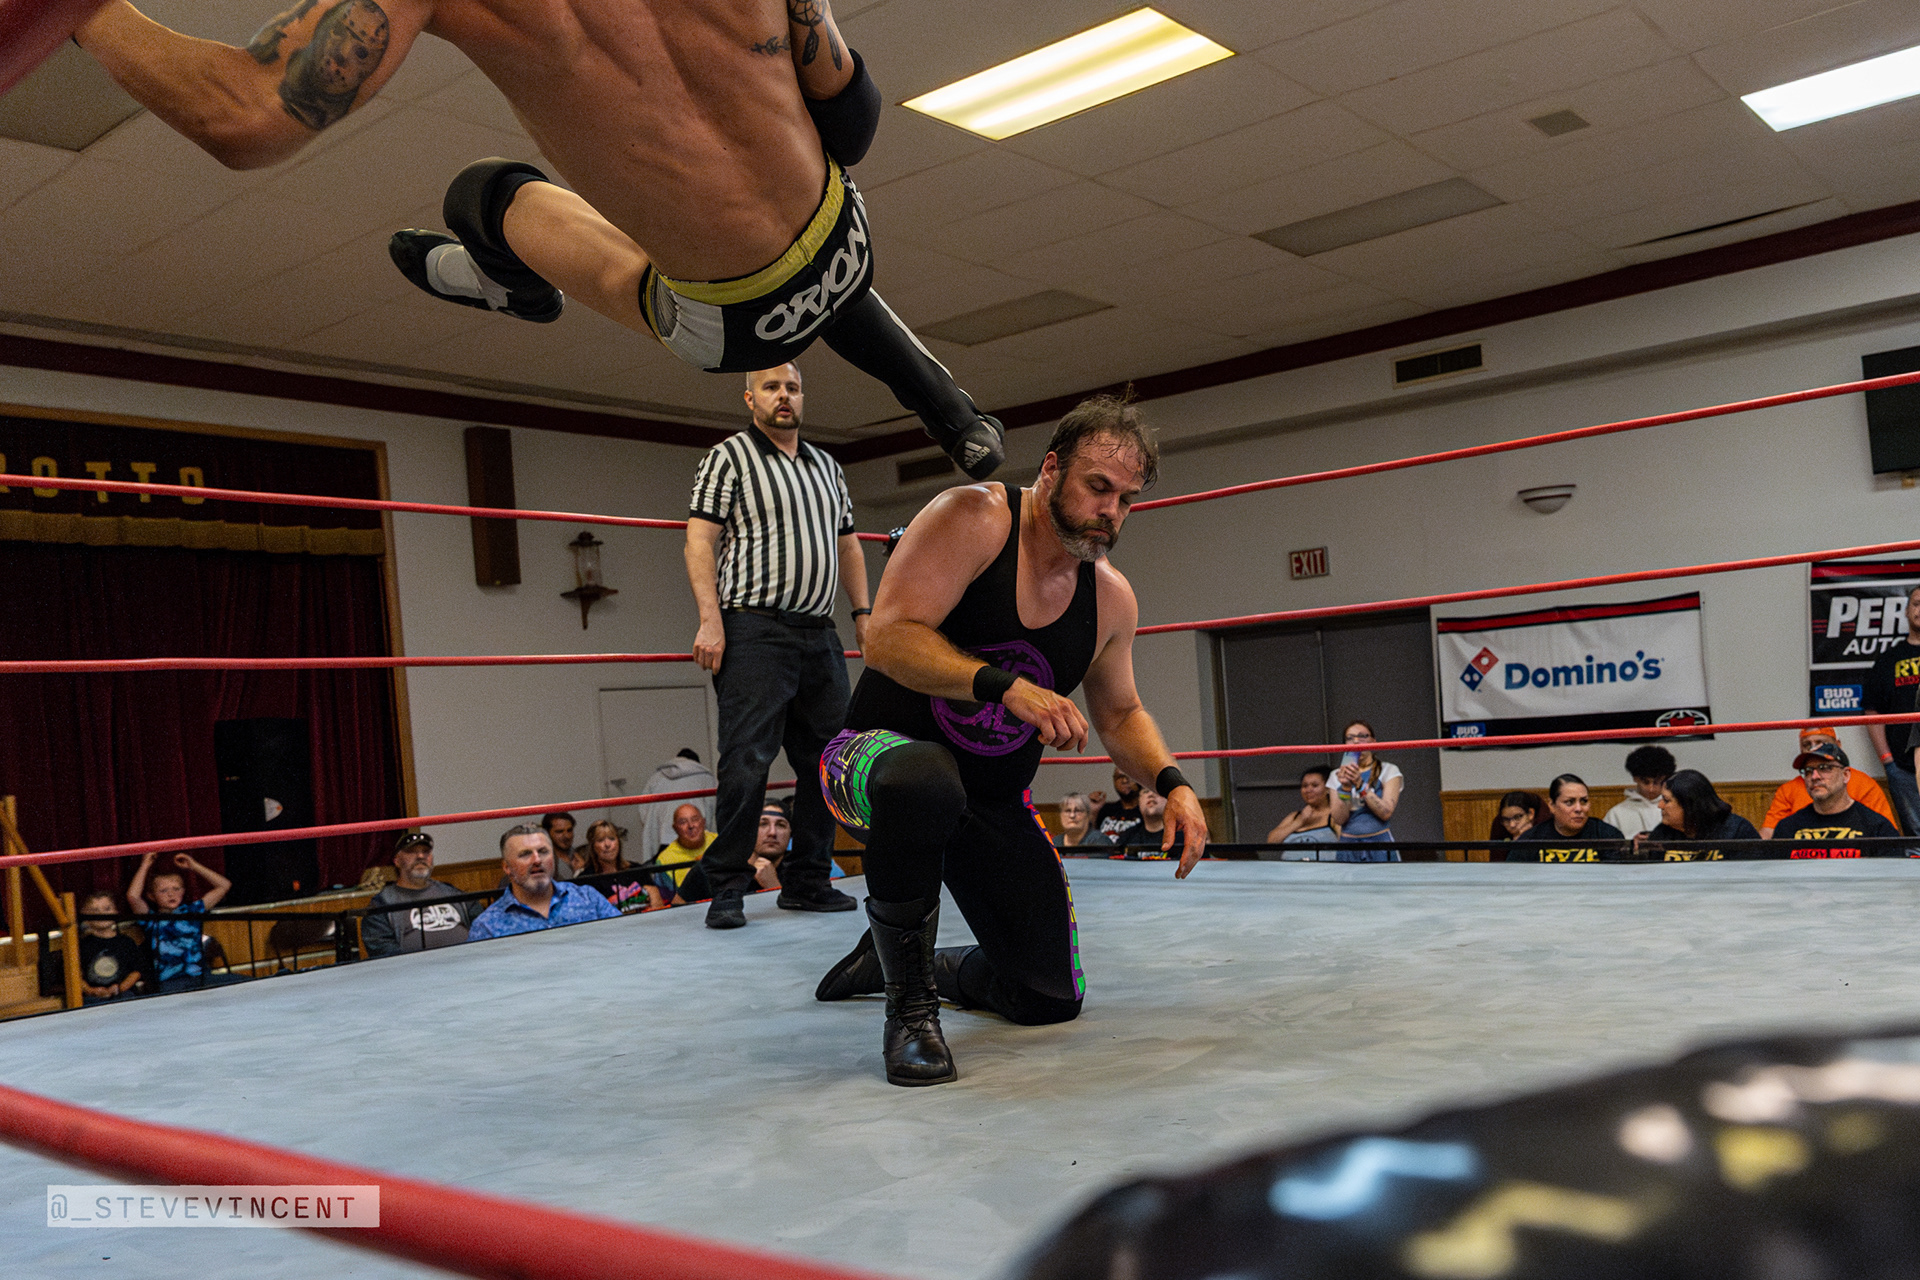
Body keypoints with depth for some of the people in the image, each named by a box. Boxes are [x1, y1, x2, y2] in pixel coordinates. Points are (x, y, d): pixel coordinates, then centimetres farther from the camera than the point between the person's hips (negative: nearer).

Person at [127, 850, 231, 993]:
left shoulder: (191, 911, 19)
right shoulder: (152, 919, 12)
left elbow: (224, 885, 20)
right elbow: (133, 896, -6)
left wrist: (194, 866, 20)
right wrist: (145, 866, 5)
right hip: (167, 982, -2)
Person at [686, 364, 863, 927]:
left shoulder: (827, 468, 21)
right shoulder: (729, 457, 2)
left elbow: (848, 545, 25)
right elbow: (699, 541, -6)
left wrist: (862, 612, 14)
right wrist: (710, 619, -17)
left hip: (820, 634, 7)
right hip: (755, 632, -6)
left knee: (828, 762, 6)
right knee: (747, 761, -10)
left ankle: (808, 881, 17)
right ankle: (727, 890, -2)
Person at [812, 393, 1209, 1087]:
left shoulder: (1112, 599, 1)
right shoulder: (973, 518, -17)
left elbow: (1120, 715, 14)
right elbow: (888, 638, -26)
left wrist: (1172, 783, -4)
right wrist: (1004, 684, -37)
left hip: (993, 804, 6)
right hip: (878, 757, -6)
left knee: (1051, 999, 5)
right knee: (926, 781, -45)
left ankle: (896, 958, 33)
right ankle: (910, 1007, -19)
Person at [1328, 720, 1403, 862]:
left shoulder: (1389, 771, 3)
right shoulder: (1337, 775, 9)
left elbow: (1386, 813, -11)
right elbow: (1339, 819, -2)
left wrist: (1360, 785, -18)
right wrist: (1345, 787, -15)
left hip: (1380, 848, -2)